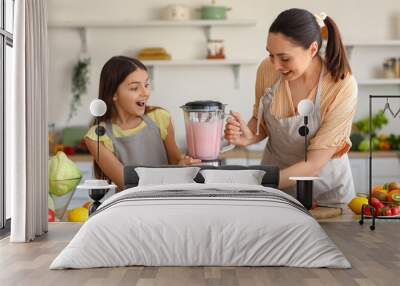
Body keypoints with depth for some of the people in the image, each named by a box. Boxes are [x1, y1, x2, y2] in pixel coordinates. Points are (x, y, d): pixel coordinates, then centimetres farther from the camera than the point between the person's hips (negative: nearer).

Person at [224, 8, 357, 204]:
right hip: (275, 176, 3)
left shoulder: (342, 87, -27)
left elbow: (314, 164, -25)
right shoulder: (267, 70, -16)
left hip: (325, 188, -3)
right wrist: (248, 137, -21)